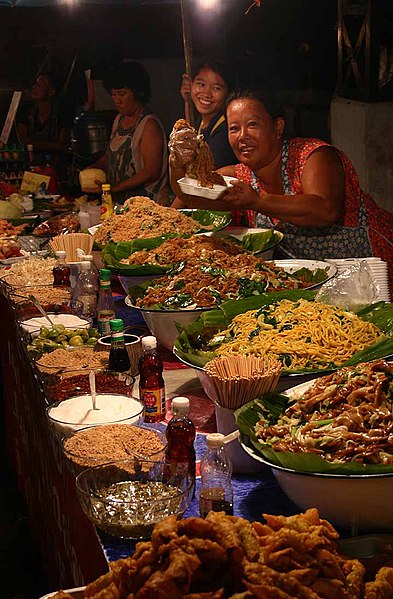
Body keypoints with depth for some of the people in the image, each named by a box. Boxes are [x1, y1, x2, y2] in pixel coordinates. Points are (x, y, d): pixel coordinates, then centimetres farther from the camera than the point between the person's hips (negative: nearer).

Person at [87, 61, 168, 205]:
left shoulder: (149, 125, -11)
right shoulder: (119, 119, 16)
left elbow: (151, 172, -16)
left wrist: (116, 187, -18)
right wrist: (94, 168, 8)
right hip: (117, 201, 7)